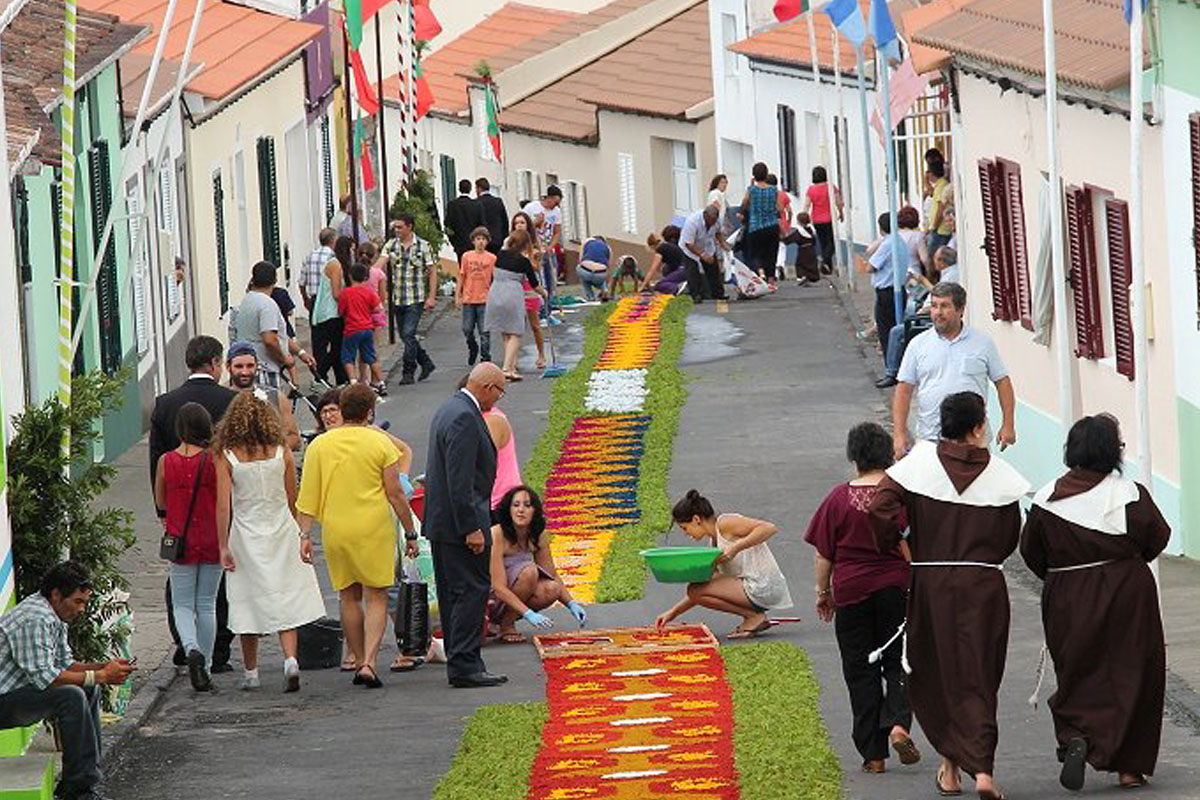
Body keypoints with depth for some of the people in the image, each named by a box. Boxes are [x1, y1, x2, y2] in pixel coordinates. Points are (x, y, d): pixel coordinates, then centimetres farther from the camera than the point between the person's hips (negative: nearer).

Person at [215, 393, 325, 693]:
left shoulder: (226, 458, -9)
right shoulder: (281, 454, -3)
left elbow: (223, 505, -12)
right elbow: (293, 501, 2)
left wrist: (223, 546, -8)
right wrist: (303, 535, 13)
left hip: (246, 536, -1)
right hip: (282, 533, 1)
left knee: (250, 603, 10)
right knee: (285, 603, 5)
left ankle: (251, 672, 17)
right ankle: (290, 659, -14)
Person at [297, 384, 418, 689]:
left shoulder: (319, 445, 2)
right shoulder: (380, 443, -4)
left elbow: (308, 495, 1)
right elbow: (395, 493, -3)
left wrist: (305, 534, 4)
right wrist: (410, 533, 3)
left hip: (336, 530, 2)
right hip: (375, 529, -2)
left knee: (349, 597, 14)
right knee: (376, 598, 1)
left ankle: (359, 662, 17)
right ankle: (369, 662, -13)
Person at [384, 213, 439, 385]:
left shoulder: (423, 246, -2)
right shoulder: (391, 246, 6)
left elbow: (432, 272, 0)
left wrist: (431, 297, -7)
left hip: (416, 300, -5)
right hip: (397, 299, 5)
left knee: (408, 334, -12)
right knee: (405, 336, 12)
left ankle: (408, 373, -5)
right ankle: (426, 363, 30)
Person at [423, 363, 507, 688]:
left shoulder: (449, 409, 15)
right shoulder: (465, 418, -18)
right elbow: (460, 480, -22)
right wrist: (472, 529, -21)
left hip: (442, 523, 11)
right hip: (459, 523, -11)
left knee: (454, 595, 12)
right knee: (472, 591, -8)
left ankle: (459, 664, 16)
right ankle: (464, 666, -10)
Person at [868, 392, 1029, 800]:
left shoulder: (921, 462, -6)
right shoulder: (999, 475, -4)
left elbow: (881, 507, -15)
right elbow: (1009, 539, 3)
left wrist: (895, 547, 3)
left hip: (929, 583, 0)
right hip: (984, 587, 0)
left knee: (935, 675, 15)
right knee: (977, 676, 4)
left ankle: (950, 766, 20)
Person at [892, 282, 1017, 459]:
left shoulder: (982, 342, 5)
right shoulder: (918, 344, 6)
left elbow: (1002, 382, 8)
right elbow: (904, 390, 5)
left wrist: (1008, 425, 0)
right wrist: (899, 433, -4)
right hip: (930, 438, 1)